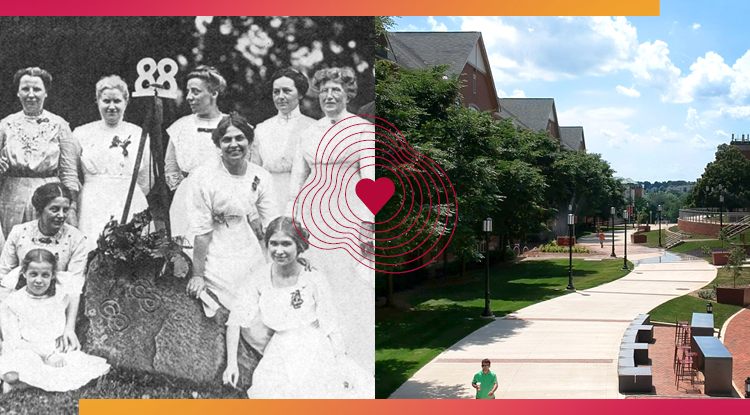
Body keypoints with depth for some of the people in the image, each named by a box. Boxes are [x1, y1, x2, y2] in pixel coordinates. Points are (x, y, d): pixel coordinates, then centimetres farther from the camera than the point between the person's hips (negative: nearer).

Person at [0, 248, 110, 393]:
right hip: (25, 354, -4)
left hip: (58, 353, 4)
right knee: (12, 376, -40)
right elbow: (14, 342, -7)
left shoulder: (60, 296, 6)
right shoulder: (12, 304, -3)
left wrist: (69, 331, 5)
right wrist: (46, 354, -18)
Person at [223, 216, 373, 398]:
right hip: (280, 355, 2)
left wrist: (343, 370, -13)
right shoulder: (262, 278, -1)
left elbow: (331, 328, -6)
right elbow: (236, 319, 1)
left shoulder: (314, 280, -9)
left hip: (314, 353, -2)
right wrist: (231, 363, -7)